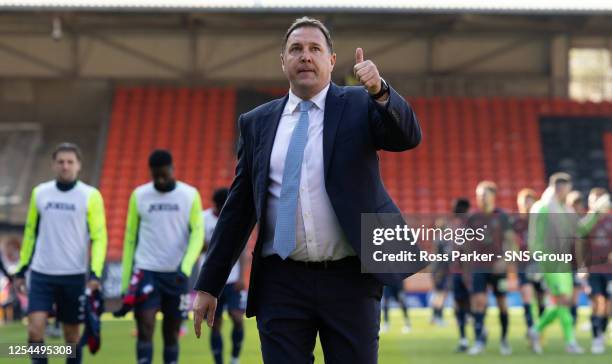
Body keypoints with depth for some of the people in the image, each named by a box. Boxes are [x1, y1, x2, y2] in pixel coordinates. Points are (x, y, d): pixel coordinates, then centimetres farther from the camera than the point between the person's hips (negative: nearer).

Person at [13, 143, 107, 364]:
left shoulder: (90, 196, -3)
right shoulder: (39, 193, 5)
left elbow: (99, 237, -5)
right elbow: (30, 233, 14)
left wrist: (95, 273, -15)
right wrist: (21, 269, 11)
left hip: (74, 275, -2)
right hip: (41, 274, 2)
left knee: (71, 334, 7)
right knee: (35, 329, -11)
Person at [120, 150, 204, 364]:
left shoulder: (190, 195, 1)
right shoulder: (139, 195, 3)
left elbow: (197, 234, -4)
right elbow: (130, 238, 8)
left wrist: (186, 267, -19)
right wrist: (125, 281, 6)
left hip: (176, 274, 0)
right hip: (146, 271, 0)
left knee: (171, 333, 8)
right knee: (145, 328, -12)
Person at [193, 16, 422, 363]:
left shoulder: (359, 105, 4)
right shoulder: (257, 123, 10)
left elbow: (408, 135, -14)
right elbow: (238, 208, 11)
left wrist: (380, 91, -33)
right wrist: (209, 285, 9)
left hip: (349, 280, -2)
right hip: (282, 283, 2)